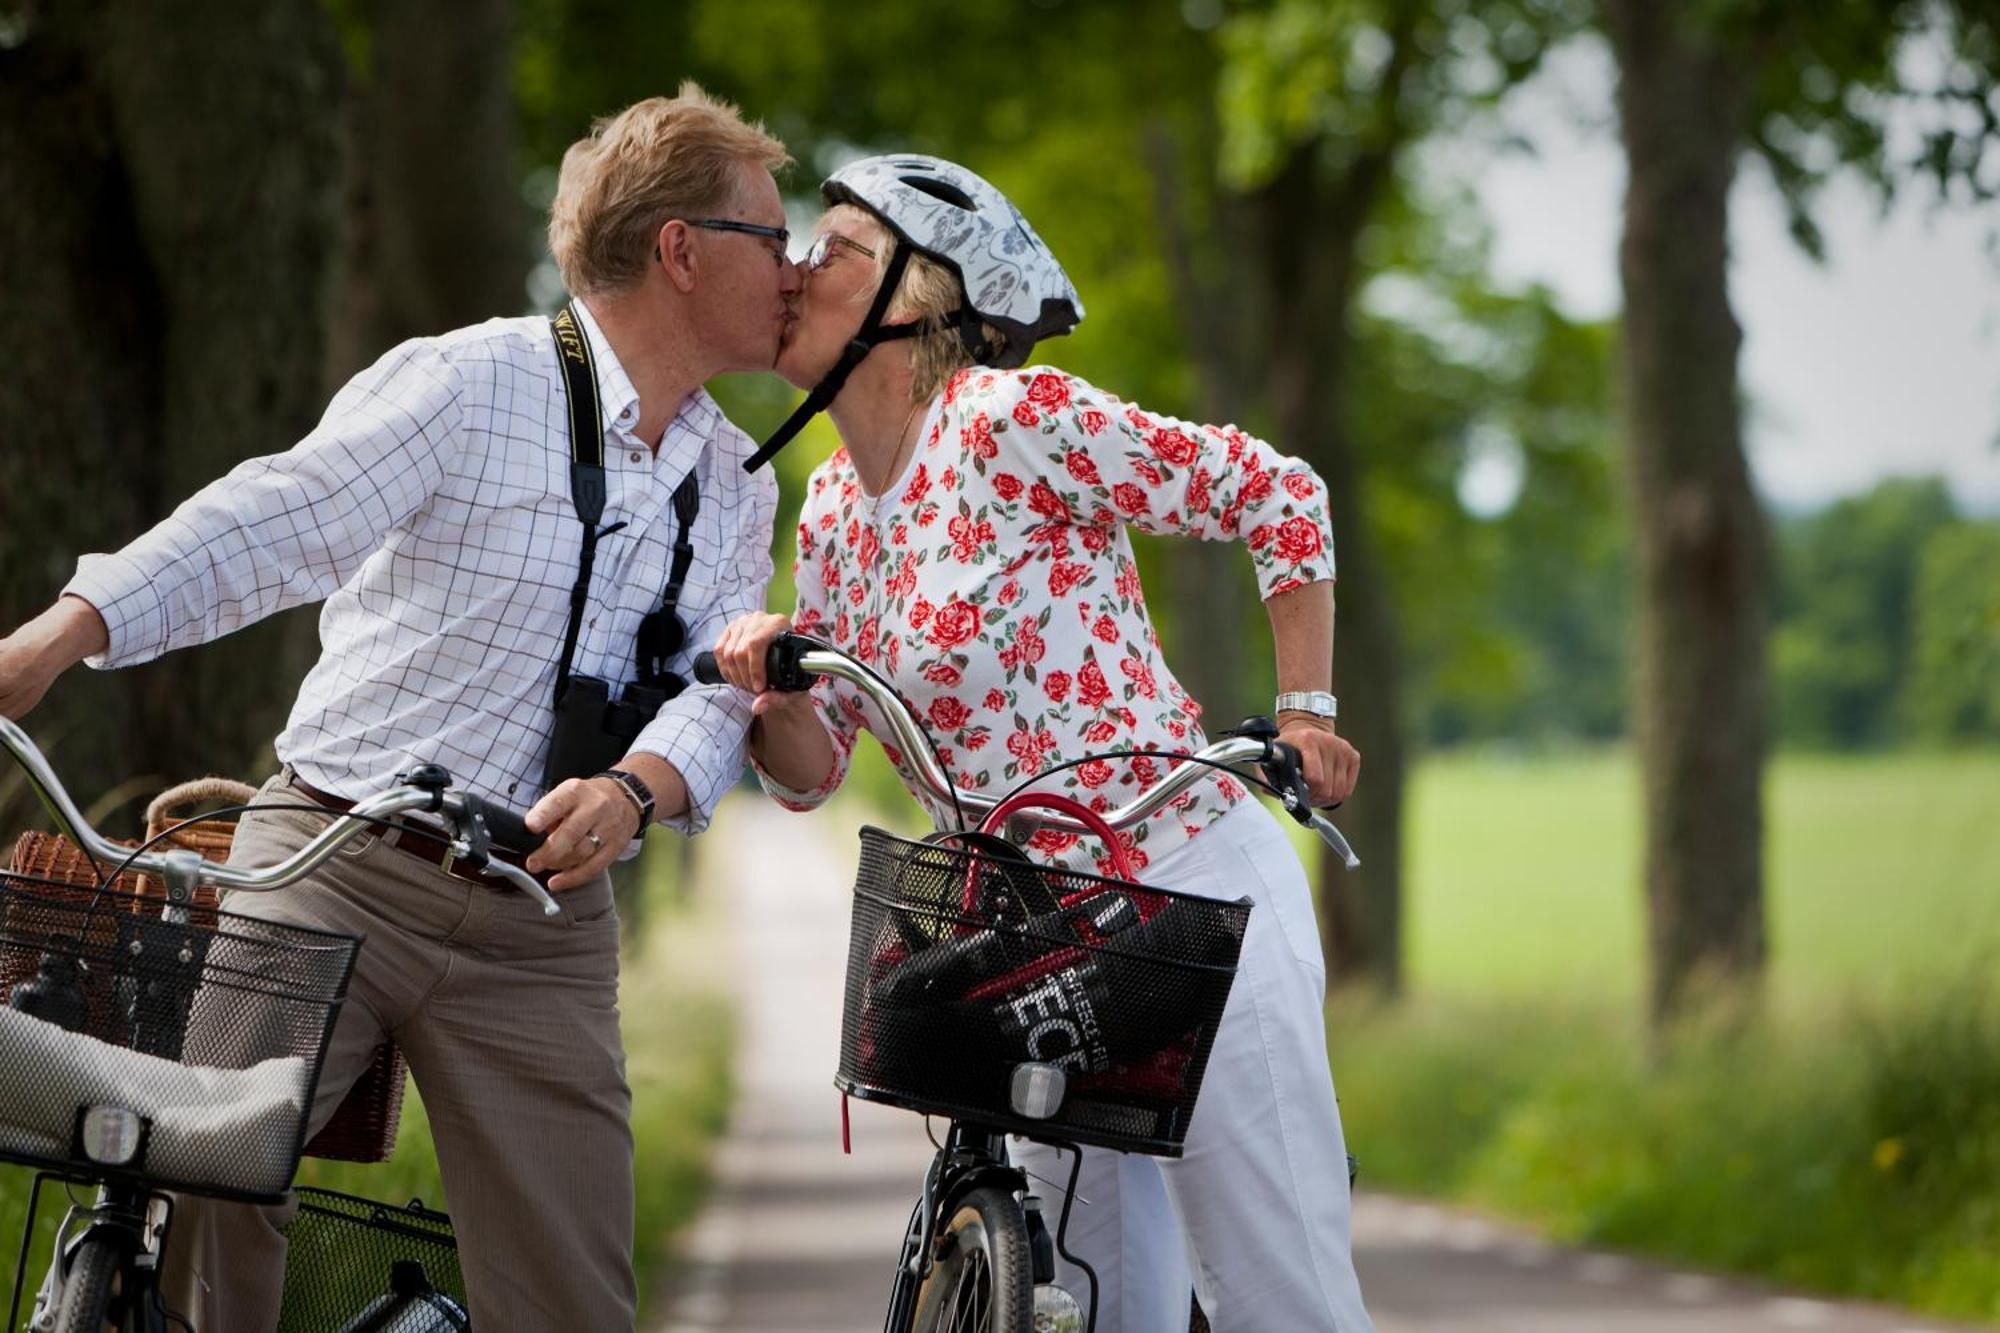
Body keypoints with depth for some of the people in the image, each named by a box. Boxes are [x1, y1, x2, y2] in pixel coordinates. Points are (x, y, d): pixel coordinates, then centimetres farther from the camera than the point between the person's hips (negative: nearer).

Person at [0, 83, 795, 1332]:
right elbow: (276, 521, -15)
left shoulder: (738, 489, 14)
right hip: (339, 868, -4)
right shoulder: (474, 384, -5)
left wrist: (632, 790, -23)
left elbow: (719, 695, 1)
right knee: (197, 1183, -16)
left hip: (543, 931, 4)